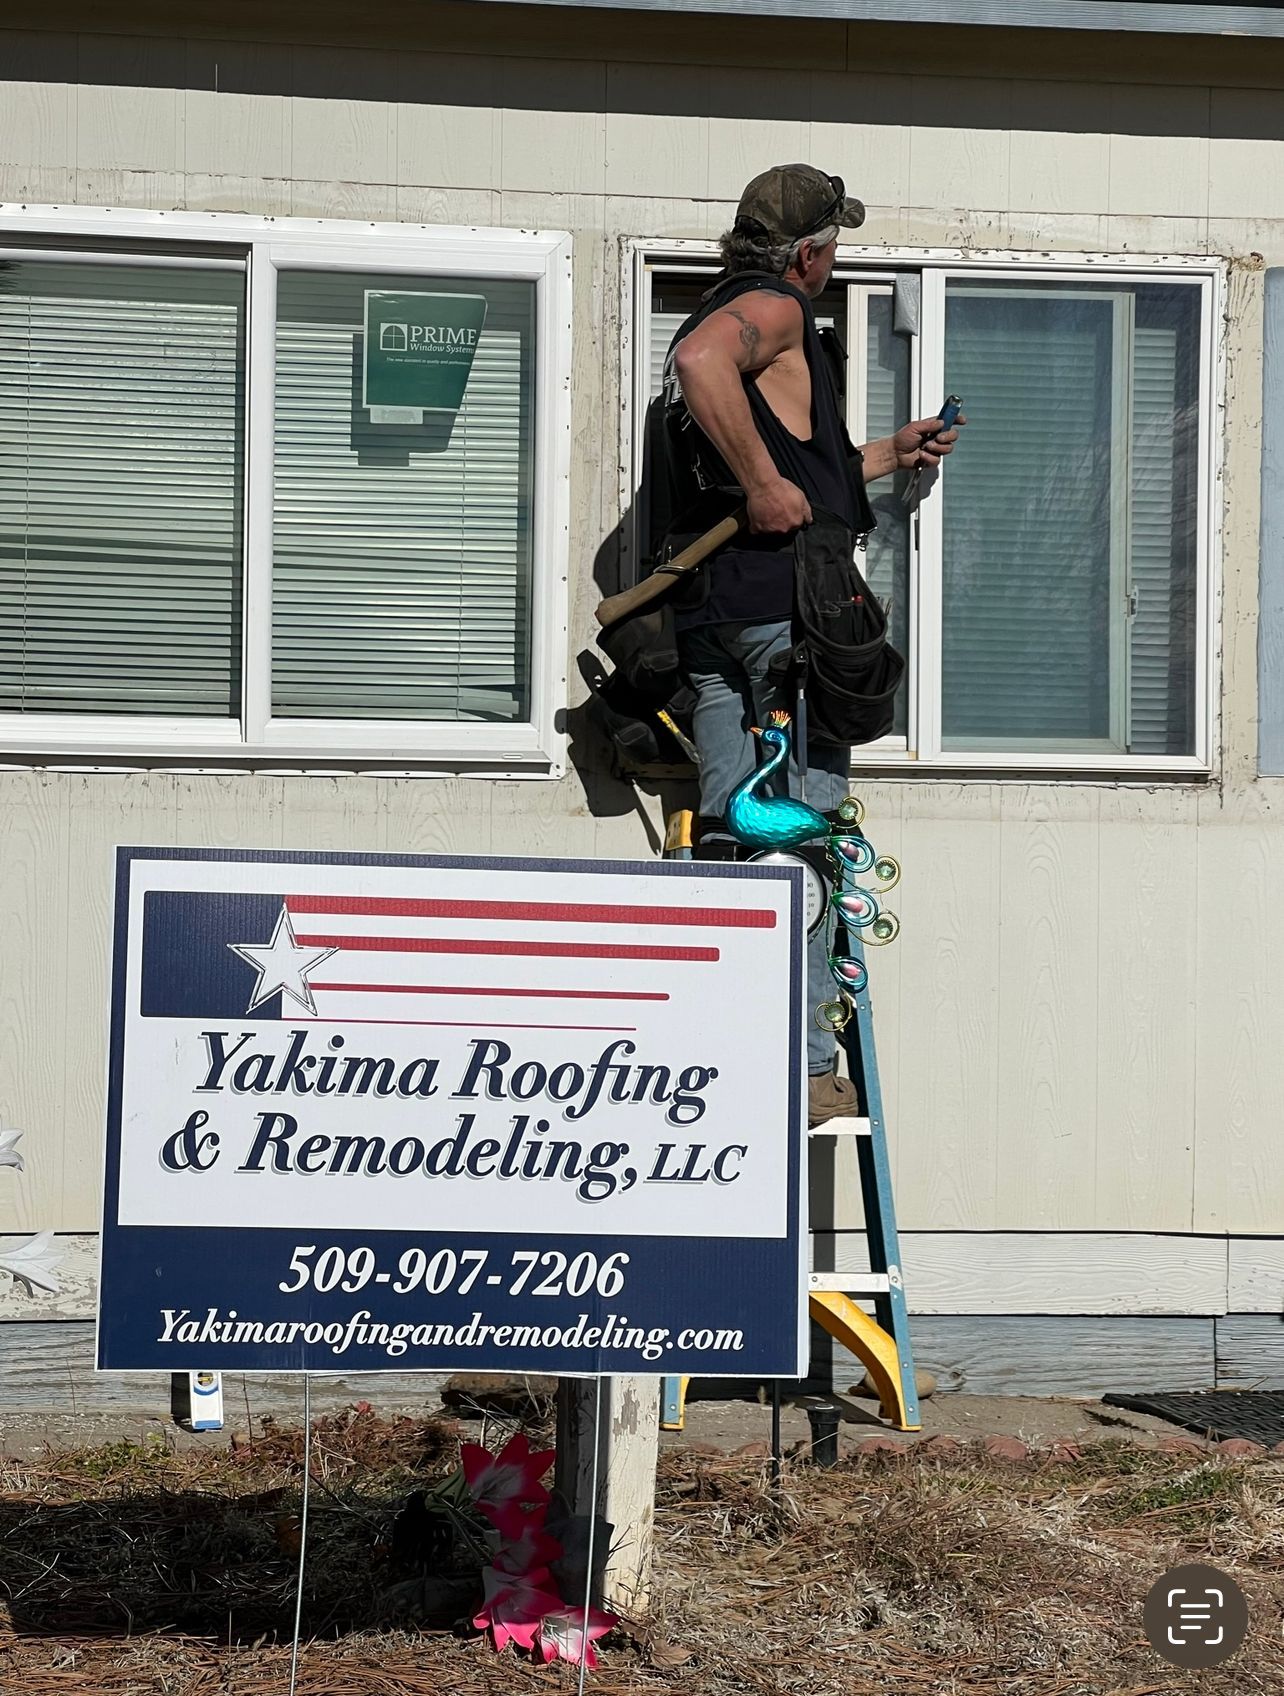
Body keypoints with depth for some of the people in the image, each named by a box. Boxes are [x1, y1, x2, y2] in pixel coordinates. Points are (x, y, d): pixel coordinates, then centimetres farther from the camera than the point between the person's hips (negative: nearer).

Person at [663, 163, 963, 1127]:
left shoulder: (726, 315, 26)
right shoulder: (776, 307, -4)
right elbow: (698, 360, -28)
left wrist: (888, 456, 40)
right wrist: (765, 485, -24)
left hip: (711, 611, 9)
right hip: (789, 602, -9)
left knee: (727, 831, 8)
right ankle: (801, 1066, -7)